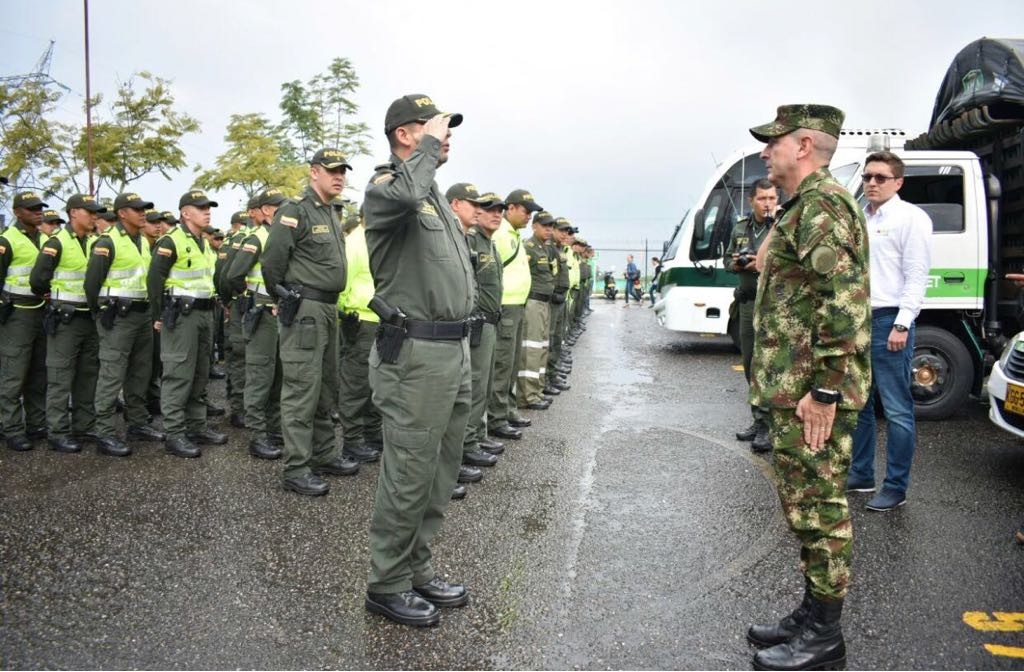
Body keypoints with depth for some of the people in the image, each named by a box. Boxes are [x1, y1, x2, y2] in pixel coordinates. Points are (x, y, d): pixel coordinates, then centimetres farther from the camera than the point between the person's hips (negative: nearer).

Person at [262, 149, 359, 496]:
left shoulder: (332, 214, 17)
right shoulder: (296, 210, -11)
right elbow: (272, 261, -14)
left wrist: (330, 302, 17)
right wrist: (285, 298, -1)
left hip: (329, 309, 9)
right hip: (303, 310, -9)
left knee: (326, 388, 15)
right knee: (302, 390, -6)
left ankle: (324, 454, 27)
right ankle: (296, 469, 0)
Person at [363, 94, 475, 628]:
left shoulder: (435, 193, 21)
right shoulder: (386, 186, -8)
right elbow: (402, 194, -36)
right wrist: (429, 146, -17)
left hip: (453, 351, 10)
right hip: (416, 354, -9)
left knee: (439, 474, 16)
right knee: (409, 476, 0)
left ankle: (416, 569, 31)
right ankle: (386, 585, 16)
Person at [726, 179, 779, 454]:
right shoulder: (740, 228, 14)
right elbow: (728, 259, 23)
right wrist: (736, 264, 1)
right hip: (747, 303, 7)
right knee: (751, 365, 12)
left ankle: (770, 426, -4)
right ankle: (759, 421, 23)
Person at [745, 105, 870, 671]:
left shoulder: (822, 202, -14)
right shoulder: (807, 206, 19)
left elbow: (843, 300, -23)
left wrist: (824, 390, -23)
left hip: (810, 393, -10)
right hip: (794, 388, 10)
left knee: (819, 509, 0)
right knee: (806, 506, 17)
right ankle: (812, 614, 29)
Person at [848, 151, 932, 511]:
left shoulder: (911, 217, -5)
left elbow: (917, 275, -10)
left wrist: (902, 324, -17)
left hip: (889, 321, -8)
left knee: (897, 409, -3)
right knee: (857, 404, 15)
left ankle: (896, 488, 5)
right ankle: (861, 474, 27)